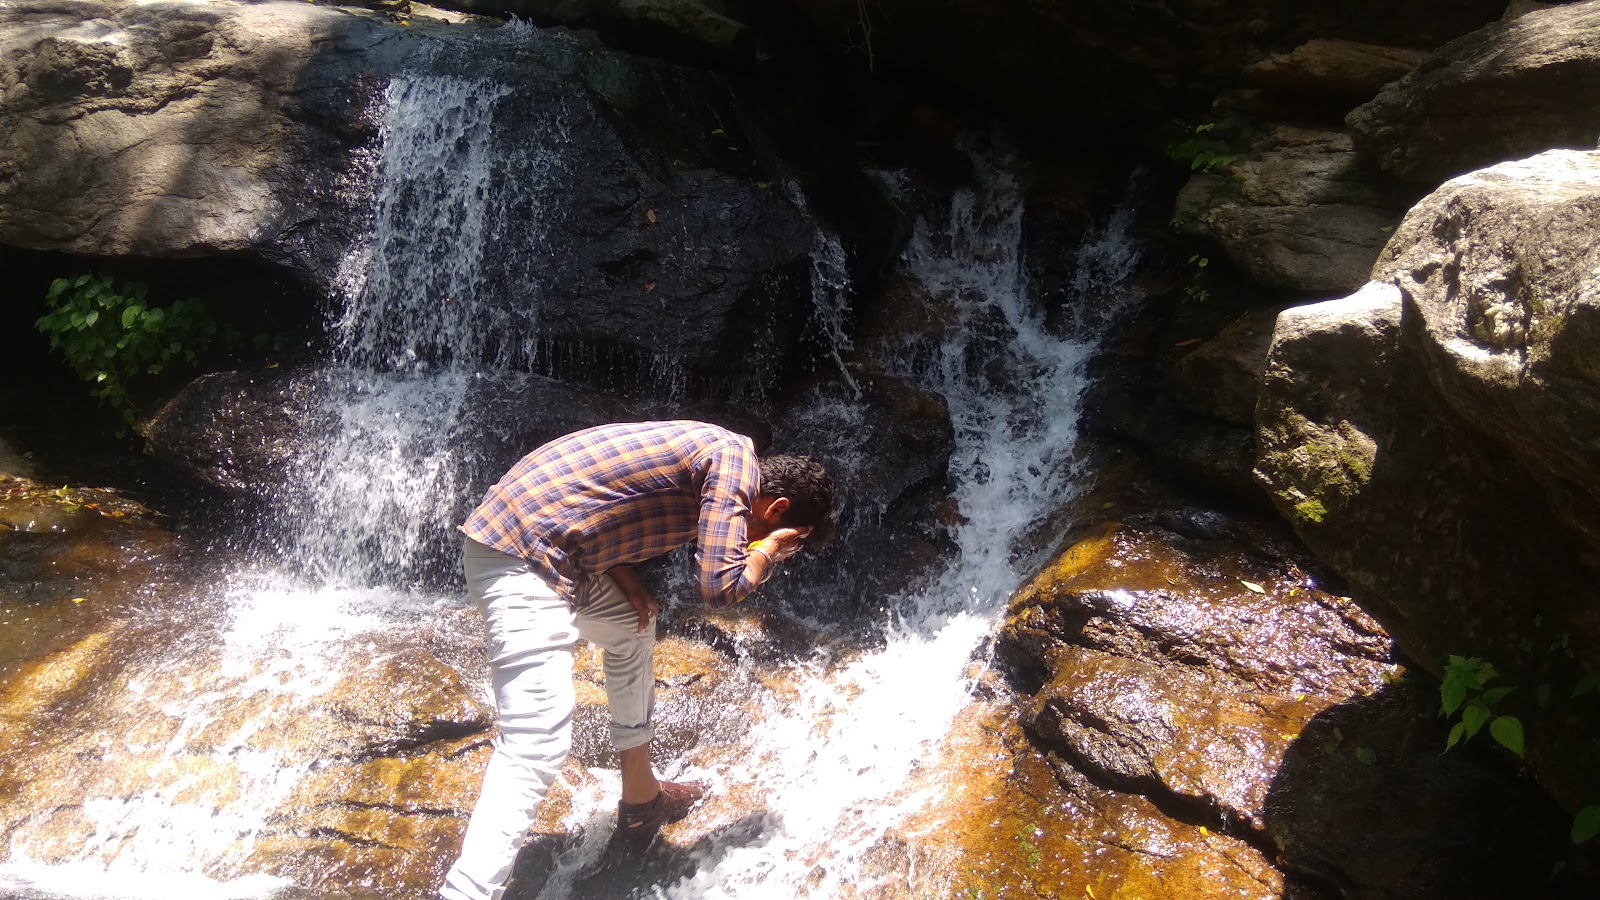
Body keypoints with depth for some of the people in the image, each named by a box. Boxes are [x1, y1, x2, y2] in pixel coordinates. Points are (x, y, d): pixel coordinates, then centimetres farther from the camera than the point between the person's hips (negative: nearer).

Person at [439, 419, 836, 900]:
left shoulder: (708, 449, 17)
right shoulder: (737, 459, -10)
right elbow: (720, 588, -17)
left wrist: (631, 587, 6)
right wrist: (768, 550, 2)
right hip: (521, 558, -10)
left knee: (632, 632, 27)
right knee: (537, 744, -15)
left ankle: (640, 796, 39)